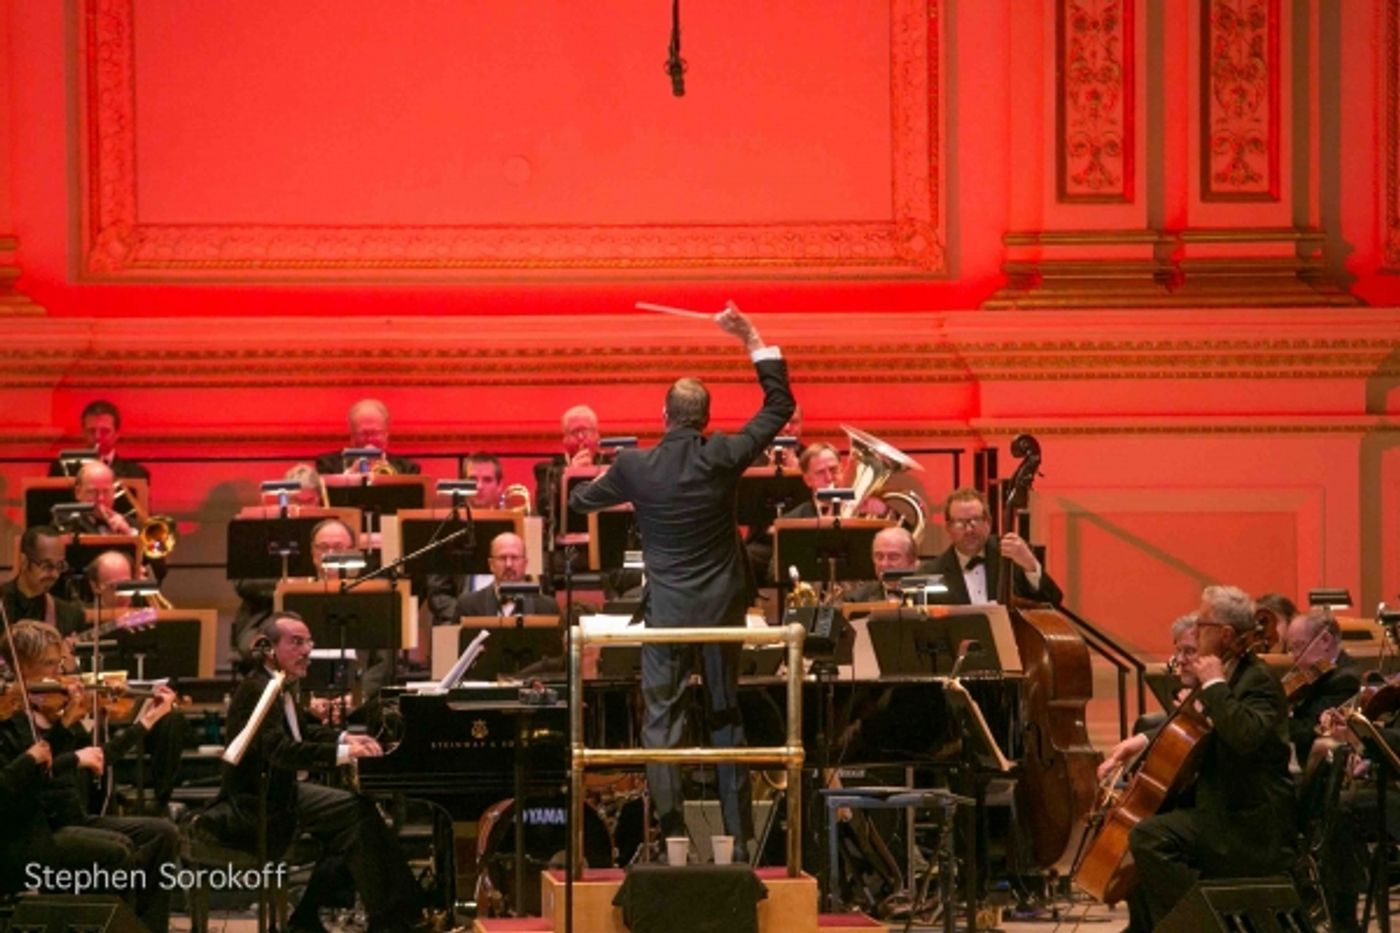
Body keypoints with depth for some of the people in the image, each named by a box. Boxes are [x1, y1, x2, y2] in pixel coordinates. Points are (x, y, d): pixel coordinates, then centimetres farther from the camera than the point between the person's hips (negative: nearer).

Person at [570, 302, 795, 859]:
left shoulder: (635, 468, -10)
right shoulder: (724, 458, -11)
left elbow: (582, 502, 10)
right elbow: (780, 406, 1)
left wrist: (578, 491, 35)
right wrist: (752, 340, 4)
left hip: (666, 610, -2)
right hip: (721, 608, 2)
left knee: (661, 716, 2)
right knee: (726, 715, 10)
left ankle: (670, 828, -7)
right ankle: (738, 831, 13)